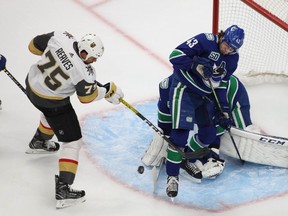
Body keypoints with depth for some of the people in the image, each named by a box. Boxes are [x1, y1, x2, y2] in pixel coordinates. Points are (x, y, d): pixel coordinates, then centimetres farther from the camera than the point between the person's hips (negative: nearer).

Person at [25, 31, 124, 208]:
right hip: (50, 101, -7)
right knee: (73, 142, 1)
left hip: (32, 83, 7)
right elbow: (87, 96, -12)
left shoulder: (60, 37, -20)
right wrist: (109, 91, 3)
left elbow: (34, 46, -5)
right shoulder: (84, 72, -30)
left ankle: (39, 142, 64)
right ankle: (63, 190, -6)